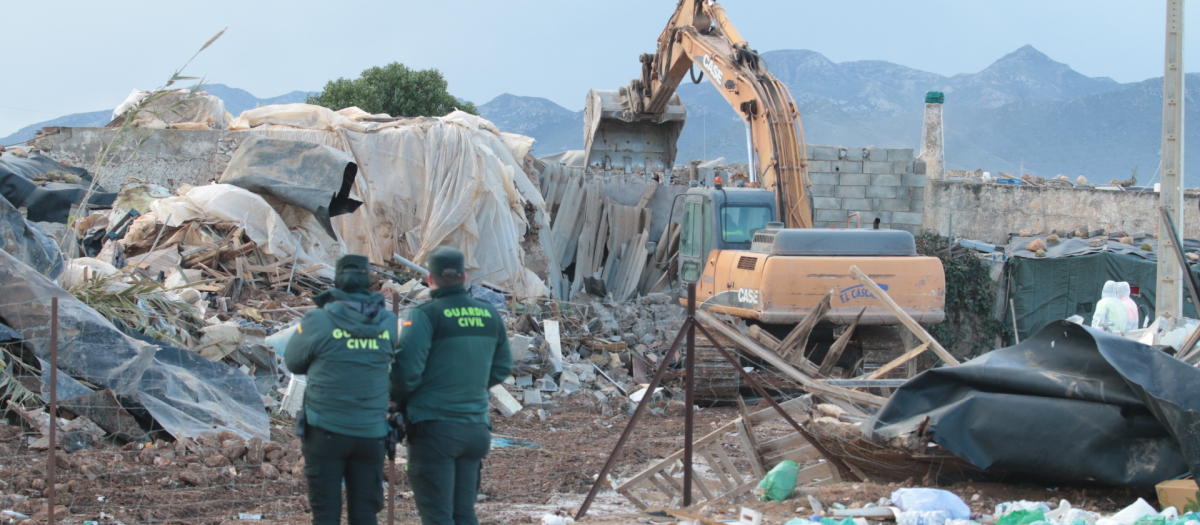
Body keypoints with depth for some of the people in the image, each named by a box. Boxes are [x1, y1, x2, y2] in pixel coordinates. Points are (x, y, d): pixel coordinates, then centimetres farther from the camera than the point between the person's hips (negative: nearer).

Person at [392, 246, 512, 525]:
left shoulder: (425, 316, -13)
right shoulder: (490, 316, 5)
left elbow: (406, 370, -18)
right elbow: (502, 367, 15)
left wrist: (399, 401, 1)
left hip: (434, 428, -5)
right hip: (476, 427, 6)